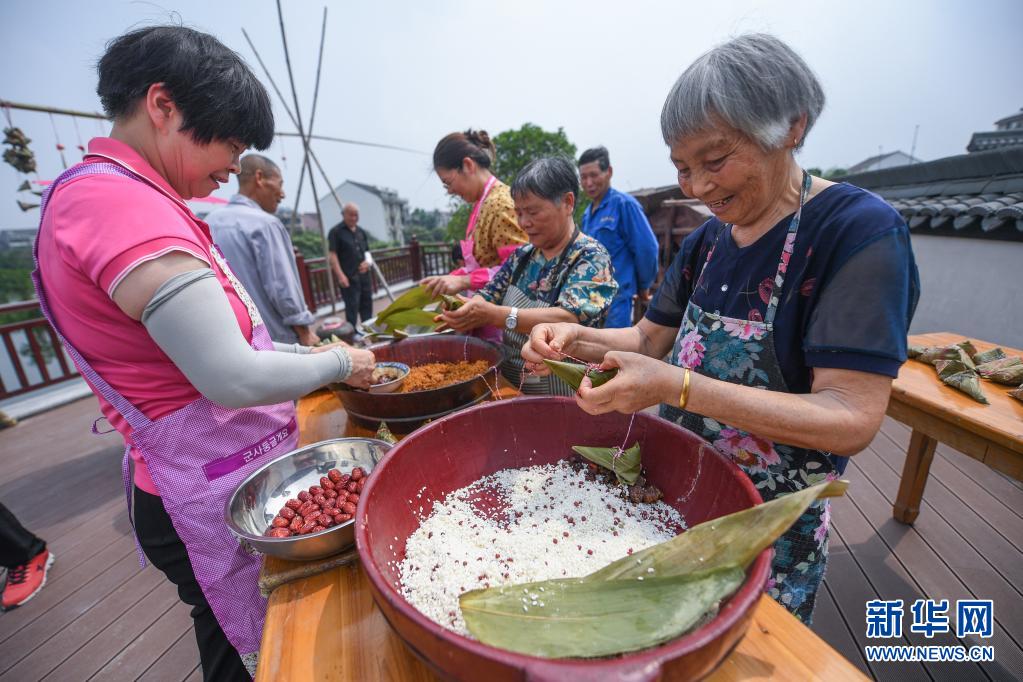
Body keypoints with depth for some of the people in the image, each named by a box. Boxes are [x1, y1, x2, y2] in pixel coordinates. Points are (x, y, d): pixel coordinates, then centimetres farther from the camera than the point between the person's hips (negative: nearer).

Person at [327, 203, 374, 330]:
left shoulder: (361, 232, 16)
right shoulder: (336, 231, -5)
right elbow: (333, 255, -10)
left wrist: (368, 261, -1)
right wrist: (340, 275, -19)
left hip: (364, 275, 7)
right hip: (349, 277, -7)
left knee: (367, 305, 13)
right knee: (352, 308, -5)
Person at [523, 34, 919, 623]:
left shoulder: (859, 231, -20)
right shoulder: (708, 241, 0)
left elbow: (853, 421, -25)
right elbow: (651, 338, 4)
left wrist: (677, 387, -35)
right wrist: (578, 341, -15)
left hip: (772, 524, -5)